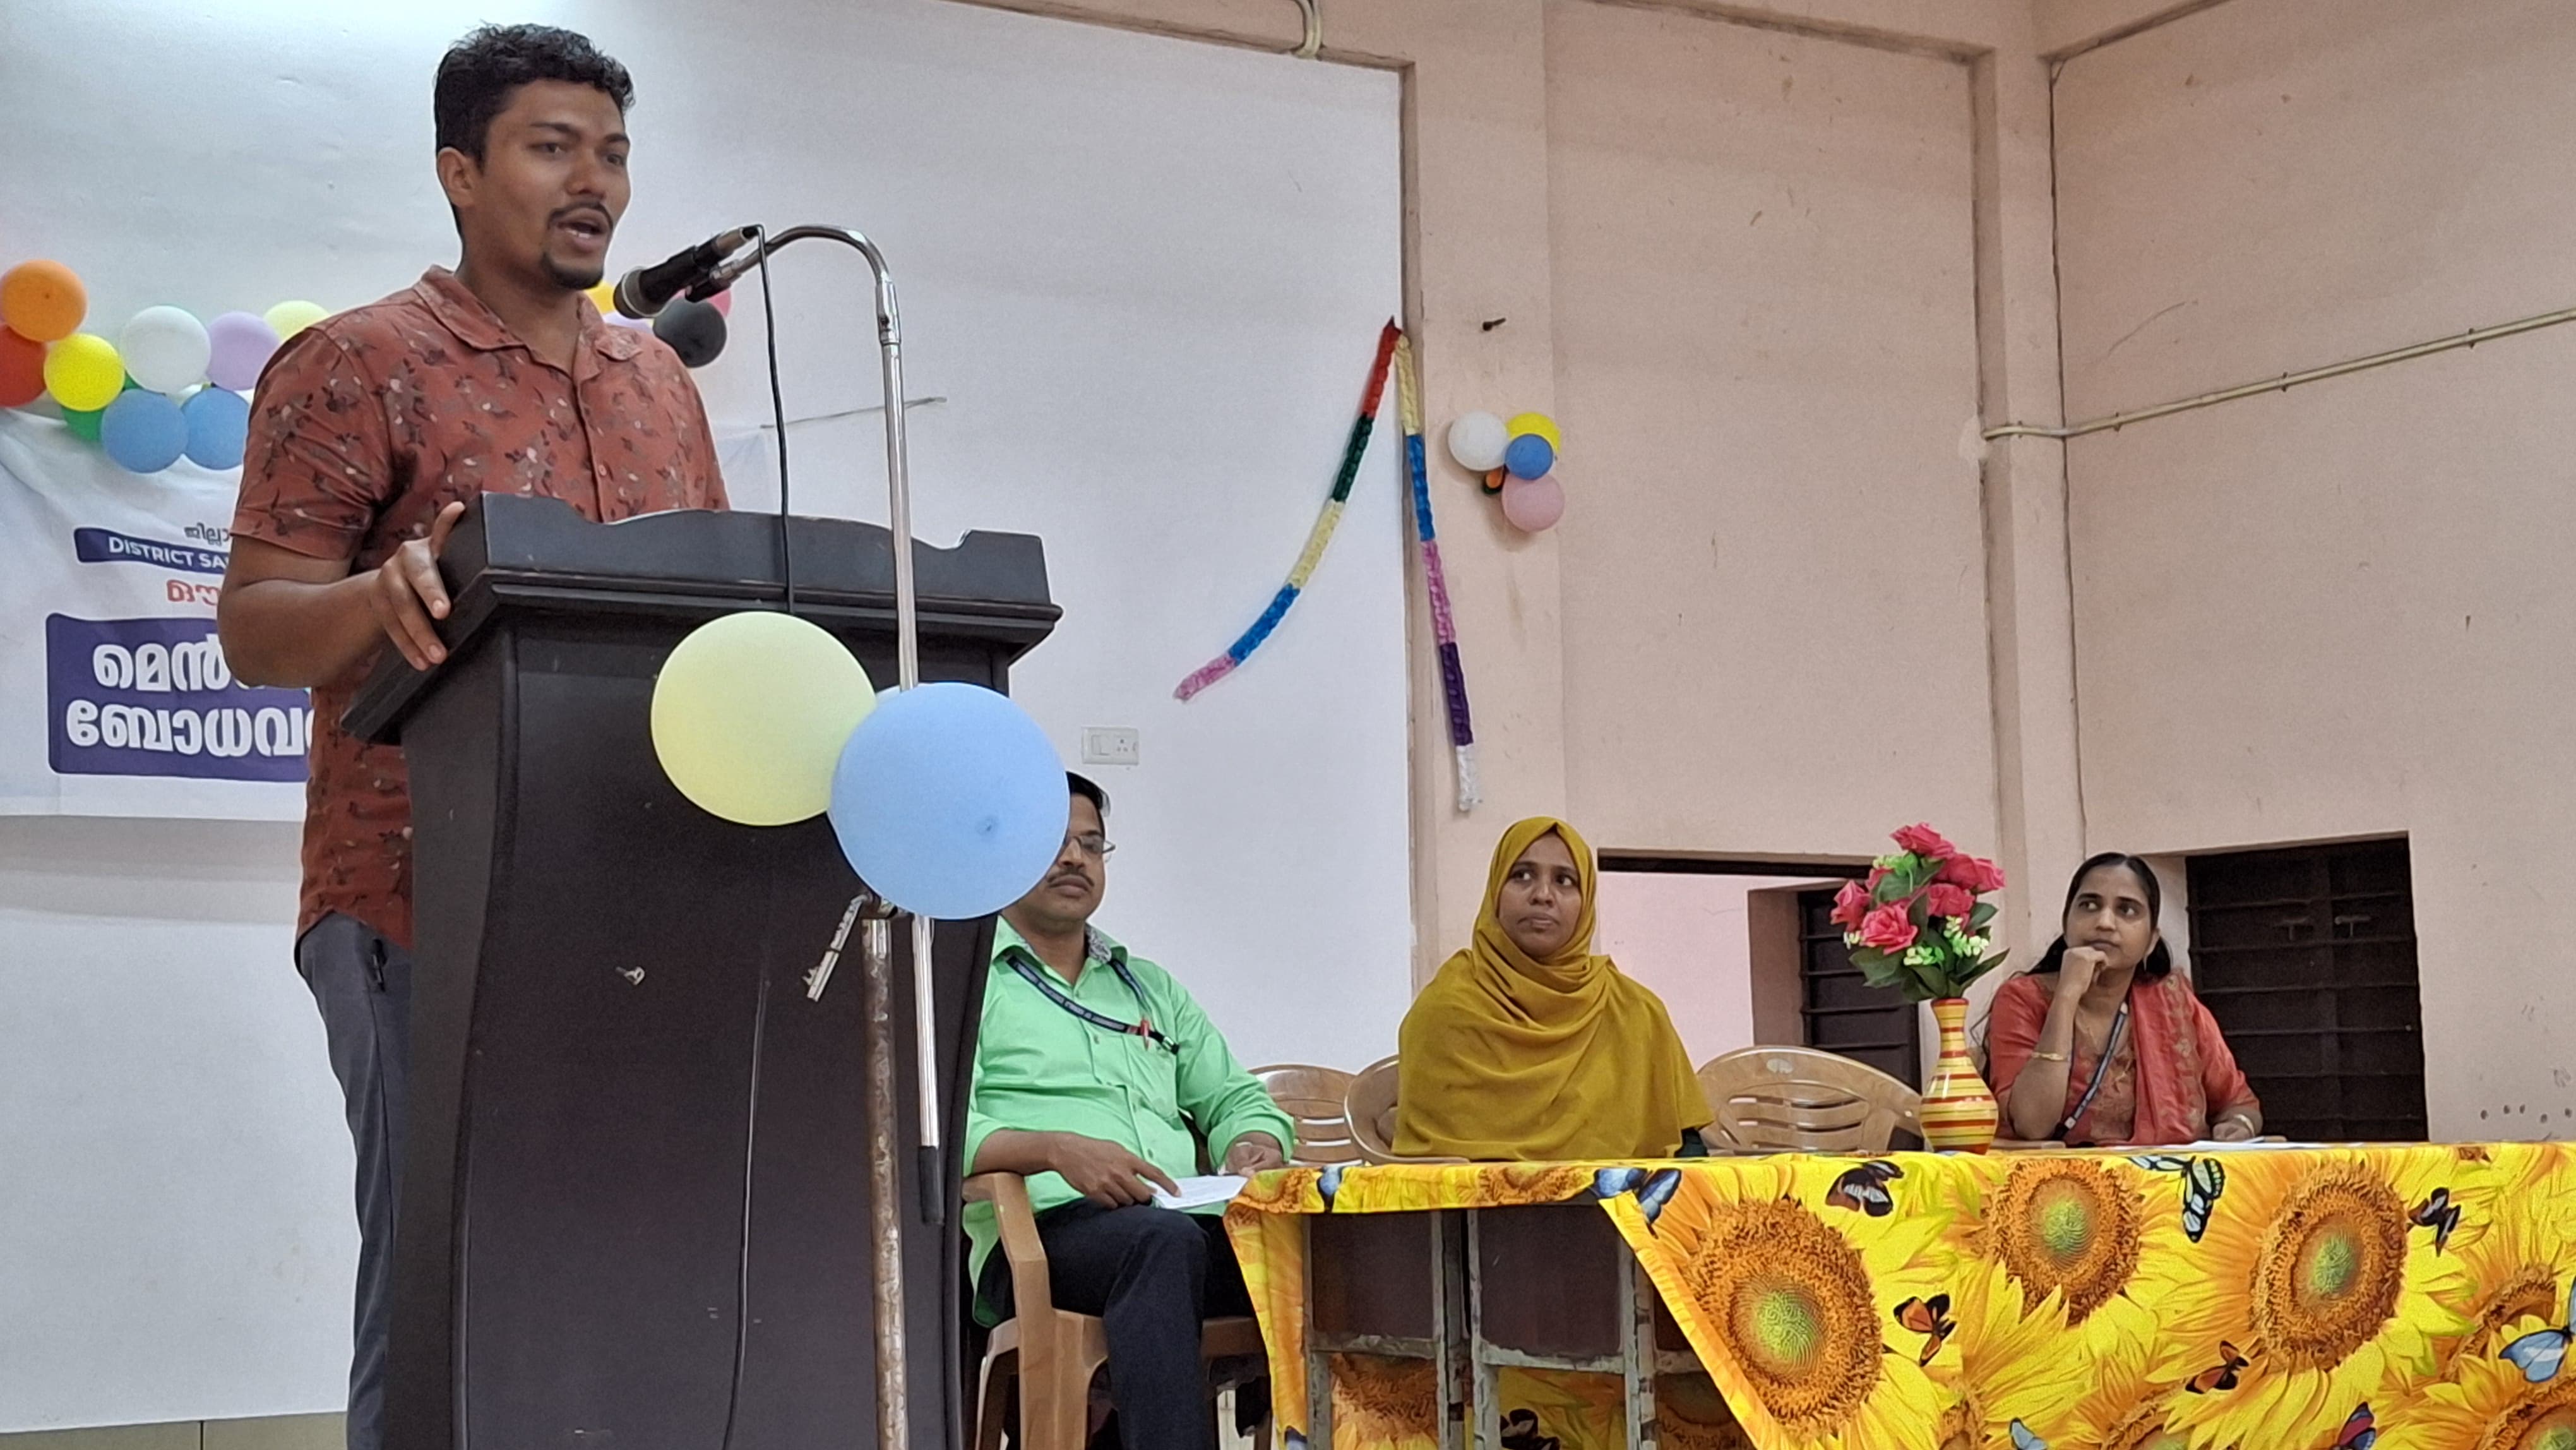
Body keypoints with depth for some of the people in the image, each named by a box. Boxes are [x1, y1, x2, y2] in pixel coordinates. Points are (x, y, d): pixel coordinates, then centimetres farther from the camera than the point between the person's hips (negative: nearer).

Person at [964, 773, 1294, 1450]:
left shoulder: (1152, 988, 32)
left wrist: (1256, 1144, 3)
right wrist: (1056, 1151, -21)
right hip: (1045, 1232, -4)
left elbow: (1235, 1100, 28)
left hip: (1194, 1224, 4)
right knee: (1163, 1239, -39)